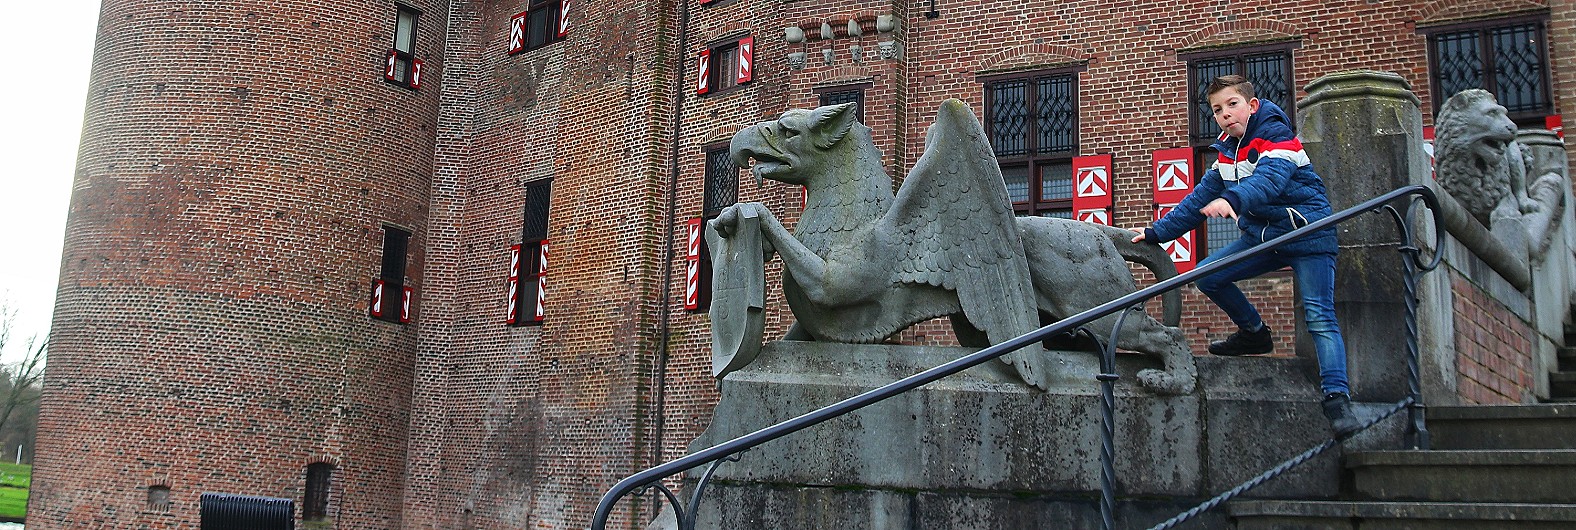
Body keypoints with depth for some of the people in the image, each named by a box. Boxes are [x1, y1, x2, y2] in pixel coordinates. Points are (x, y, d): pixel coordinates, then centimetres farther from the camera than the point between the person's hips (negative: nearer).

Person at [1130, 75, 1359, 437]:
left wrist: (1233, 199, -54)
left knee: (1319, 316, -16)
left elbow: (1270, 177, -35)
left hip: (1308, 233, -7)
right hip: (1262, 235, 7)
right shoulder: (1228, 150, 9)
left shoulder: (1276, 133, -14)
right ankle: (1254, 334, 16)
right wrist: (1157, 232, 13)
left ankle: (1337, 398, -17)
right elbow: (1201, 197, 15)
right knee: (1207, 276, -5)